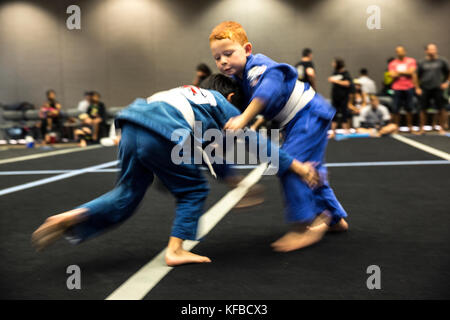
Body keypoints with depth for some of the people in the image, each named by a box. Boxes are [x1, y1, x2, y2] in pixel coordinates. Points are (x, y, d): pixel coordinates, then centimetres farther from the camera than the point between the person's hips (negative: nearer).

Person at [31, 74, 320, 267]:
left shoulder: (194, 95, 40)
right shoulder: (224, 106, 22)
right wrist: (296, 165, 21)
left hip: (132, 124, 7)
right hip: (162, 135, -7)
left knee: (127, 196, 18)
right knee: (193, 190, 14)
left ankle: (74, 218, 2)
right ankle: (176, 250, 14)